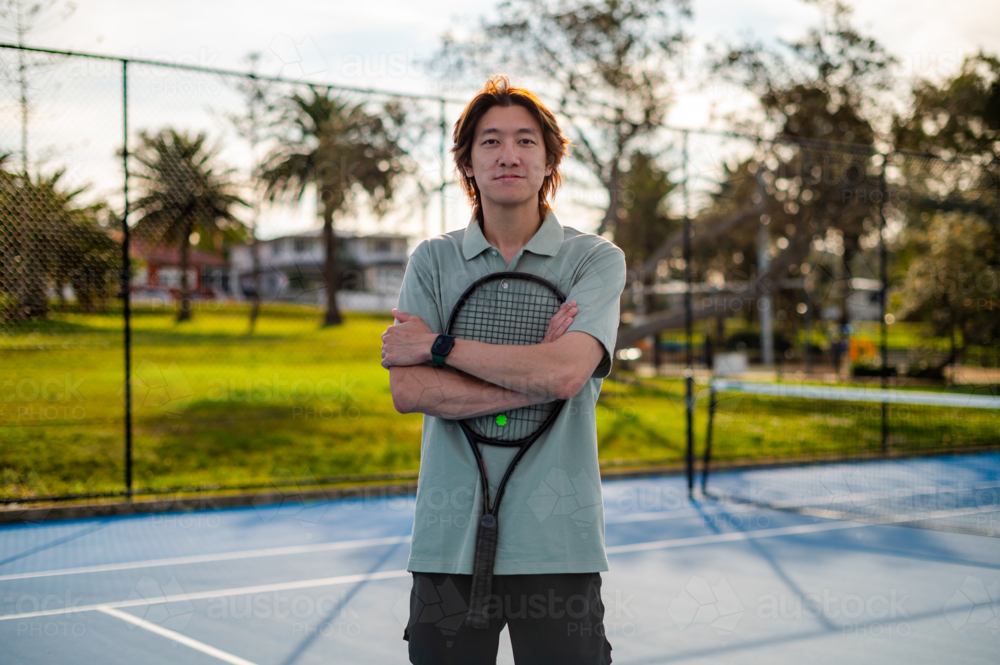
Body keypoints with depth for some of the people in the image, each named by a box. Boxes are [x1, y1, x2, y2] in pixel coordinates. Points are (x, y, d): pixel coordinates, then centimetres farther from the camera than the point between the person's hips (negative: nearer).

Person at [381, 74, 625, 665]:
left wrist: (437, 345, -9)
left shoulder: (597, 259, 1)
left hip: (558, 544, -1)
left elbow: (565, 373, -16)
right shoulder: (433, 261, 7)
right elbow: (407, 390, -5)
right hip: (449, 542, 2)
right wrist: (532, 380, -13)